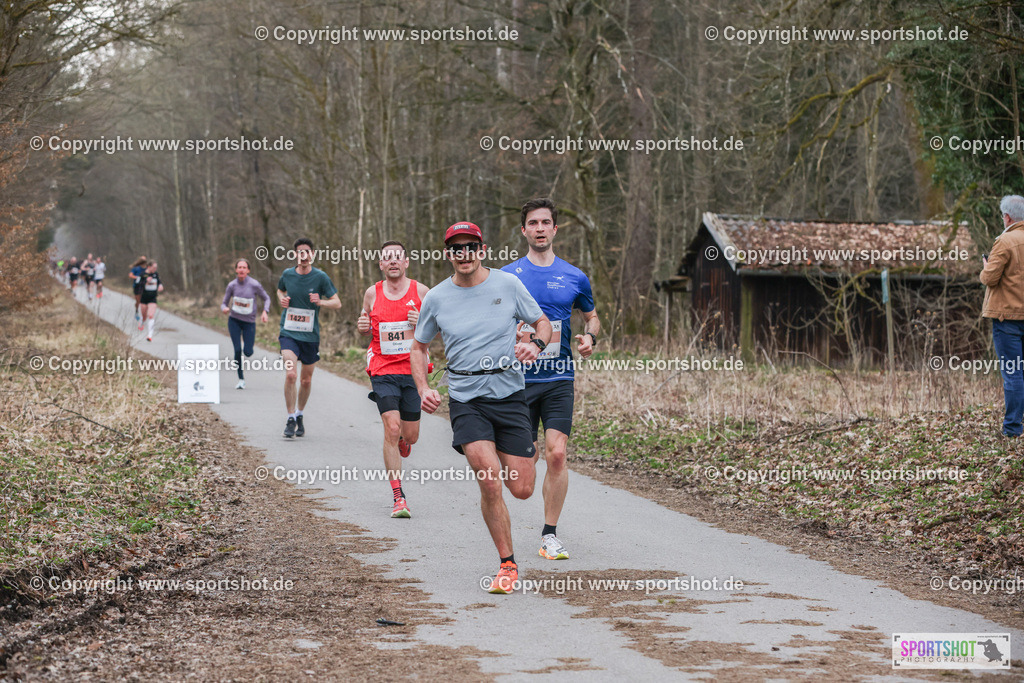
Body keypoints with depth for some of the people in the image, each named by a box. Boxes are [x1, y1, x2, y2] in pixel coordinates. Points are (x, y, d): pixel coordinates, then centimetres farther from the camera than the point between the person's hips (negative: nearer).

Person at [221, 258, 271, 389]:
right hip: (234, 320, 1)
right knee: (237, 350, -9)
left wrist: (265, 311, -15)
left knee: (248, 352, -4)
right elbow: (224, 303, 2)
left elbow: (266, 298, 2)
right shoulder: (232, 285, -7)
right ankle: (241, 379, 5)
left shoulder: (255, 284, -13)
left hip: (249, 322, -1)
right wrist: (224, 309, -21)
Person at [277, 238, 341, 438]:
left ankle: (299, 415, 34)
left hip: (310, 335, 0)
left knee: (306, 380, 10)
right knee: (290, 374, -19)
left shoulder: (320, 277, -5)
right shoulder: (287, 275, 1)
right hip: (289, 333, 0)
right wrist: (282, 299, 1)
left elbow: (337, 302, -2)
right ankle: (291, 419, -8)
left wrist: (320, 302, -21)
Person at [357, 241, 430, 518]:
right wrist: (362, 327, -4)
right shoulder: (372, 294, 4)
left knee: (410, 436, 5)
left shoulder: (421, 292, 0)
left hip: (413, 371, 1)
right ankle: (398, 497, -10)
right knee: (392, 429, -15)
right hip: (383, 372, -1)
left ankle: (401, 445, 46)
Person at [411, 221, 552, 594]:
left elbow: (543, 322, 12)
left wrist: (535, 345, -12)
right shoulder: (436, 298, 3)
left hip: (509, 395, 1)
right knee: (489, 482, -20)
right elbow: (418, 347, 16)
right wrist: (423, 389, 0)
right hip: (465, 399, -1)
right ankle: (507, 565, -6)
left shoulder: (507, 284, 1)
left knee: (521, 489, 0)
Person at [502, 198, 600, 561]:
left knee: (556, 454, -11)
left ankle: (550, 535, -1)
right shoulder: (507, 276, 2)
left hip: (560, 379, 1)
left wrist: (590, 337, 0)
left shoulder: (574, 277, 6)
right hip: (519, 378, 0)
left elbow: (592, 316, 21)